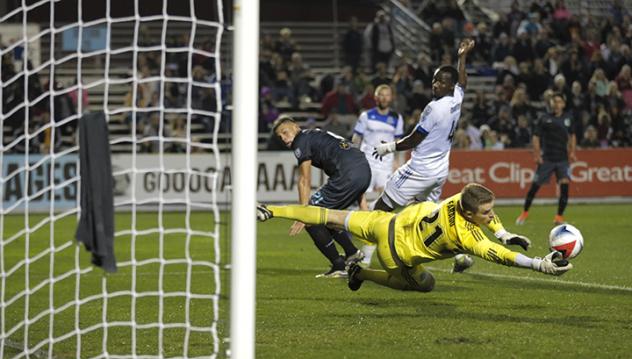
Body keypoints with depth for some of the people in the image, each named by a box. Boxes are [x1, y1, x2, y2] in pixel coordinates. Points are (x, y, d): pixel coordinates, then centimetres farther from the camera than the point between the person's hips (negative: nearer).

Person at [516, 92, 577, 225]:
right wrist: (537, 154, -10)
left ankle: (559, 217, -7)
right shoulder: (545, 119, -2)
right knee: (535, 185, 1)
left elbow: (572, 135, 21)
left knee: (564, 184, -15)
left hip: (563, 158, 2)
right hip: (547, 158, -2)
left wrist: (572, 152, 13)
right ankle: (524, 213, 20)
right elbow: (536, 137, -1)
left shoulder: (568, 118, 7)